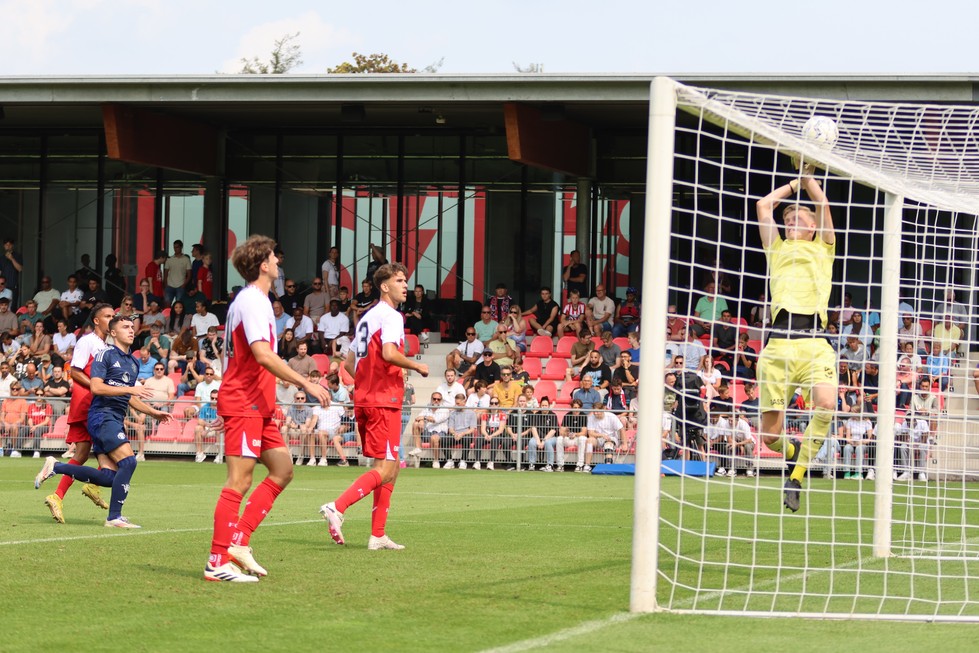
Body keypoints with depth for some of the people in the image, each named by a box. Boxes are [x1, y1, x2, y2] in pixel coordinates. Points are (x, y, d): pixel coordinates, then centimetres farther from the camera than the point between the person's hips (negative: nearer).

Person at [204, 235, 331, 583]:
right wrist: (305, 383, -25)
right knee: (240, 479, -9)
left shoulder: (254, 300, 18)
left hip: (256, 405, 10)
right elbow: (263, 355, -25)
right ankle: (218, 561, -7)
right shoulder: (252, 301, -14)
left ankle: (238, 541, 6)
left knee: (282, 468, 9)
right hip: (243, 403, -10)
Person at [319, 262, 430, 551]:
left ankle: (378, 535, 11)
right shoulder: (390, 316, -9)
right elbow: (389, 353, -24)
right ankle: (337, 506, -24)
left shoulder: (367, 318, 19)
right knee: (385, 469, -10)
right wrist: (417, 366, -9)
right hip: (384, 401, -10)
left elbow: (348, 363, 21)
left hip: (363, 399, 10)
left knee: (391, 468, 14)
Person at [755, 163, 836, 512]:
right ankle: (795, 452, 30)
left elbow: (822, 204, 14)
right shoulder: (778, 249, 26)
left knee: (825, 405, -27)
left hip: (814, 343, -2)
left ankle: (797, 475, -8)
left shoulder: (822, 249, 22)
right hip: (779, 344, 2)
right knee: (770, 432, -6)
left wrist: (809, 177, 26)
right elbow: (764, 205, 23)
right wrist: (796, 182, 32)